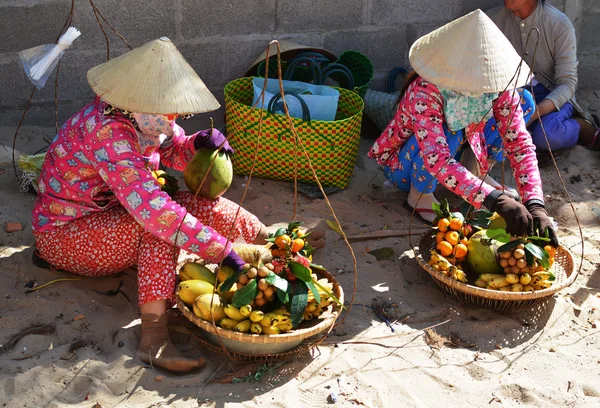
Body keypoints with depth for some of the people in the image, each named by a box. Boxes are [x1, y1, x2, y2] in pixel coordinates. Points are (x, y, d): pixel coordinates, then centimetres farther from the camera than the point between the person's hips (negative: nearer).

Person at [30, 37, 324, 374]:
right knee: (161, 225, -32)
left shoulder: (142, 116, -8)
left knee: (202, 205, -9)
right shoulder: (106, 131, -34)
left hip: (112, 212, 8)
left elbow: (174, 153, 9)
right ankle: (154, 338, -38)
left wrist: (199, 143, -17)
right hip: (66, 231, -8)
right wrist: (221, 251, -43)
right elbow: (150, 207, -42)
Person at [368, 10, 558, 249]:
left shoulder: (500, 85, -22)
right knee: (449, 136, -39)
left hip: (459, 150, 5)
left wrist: (535, 204, -39)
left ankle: (481, 171, 6)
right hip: (405, 164, -5)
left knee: (522, 101, -11)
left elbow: (520, 145, -25)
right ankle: (419, 194, -9)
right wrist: (495, 200, -54)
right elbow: (438, 160, -45)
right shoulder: (425, 92, -37)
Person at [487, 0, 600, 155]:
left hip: (552, 94, -4)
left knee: (545, 134, -37)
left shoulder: (560, 24, -12)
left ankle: (586, 130, -3)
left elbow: (567, 83, -14)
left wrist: (534, 113, -32)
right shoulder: (494, 18, -5)